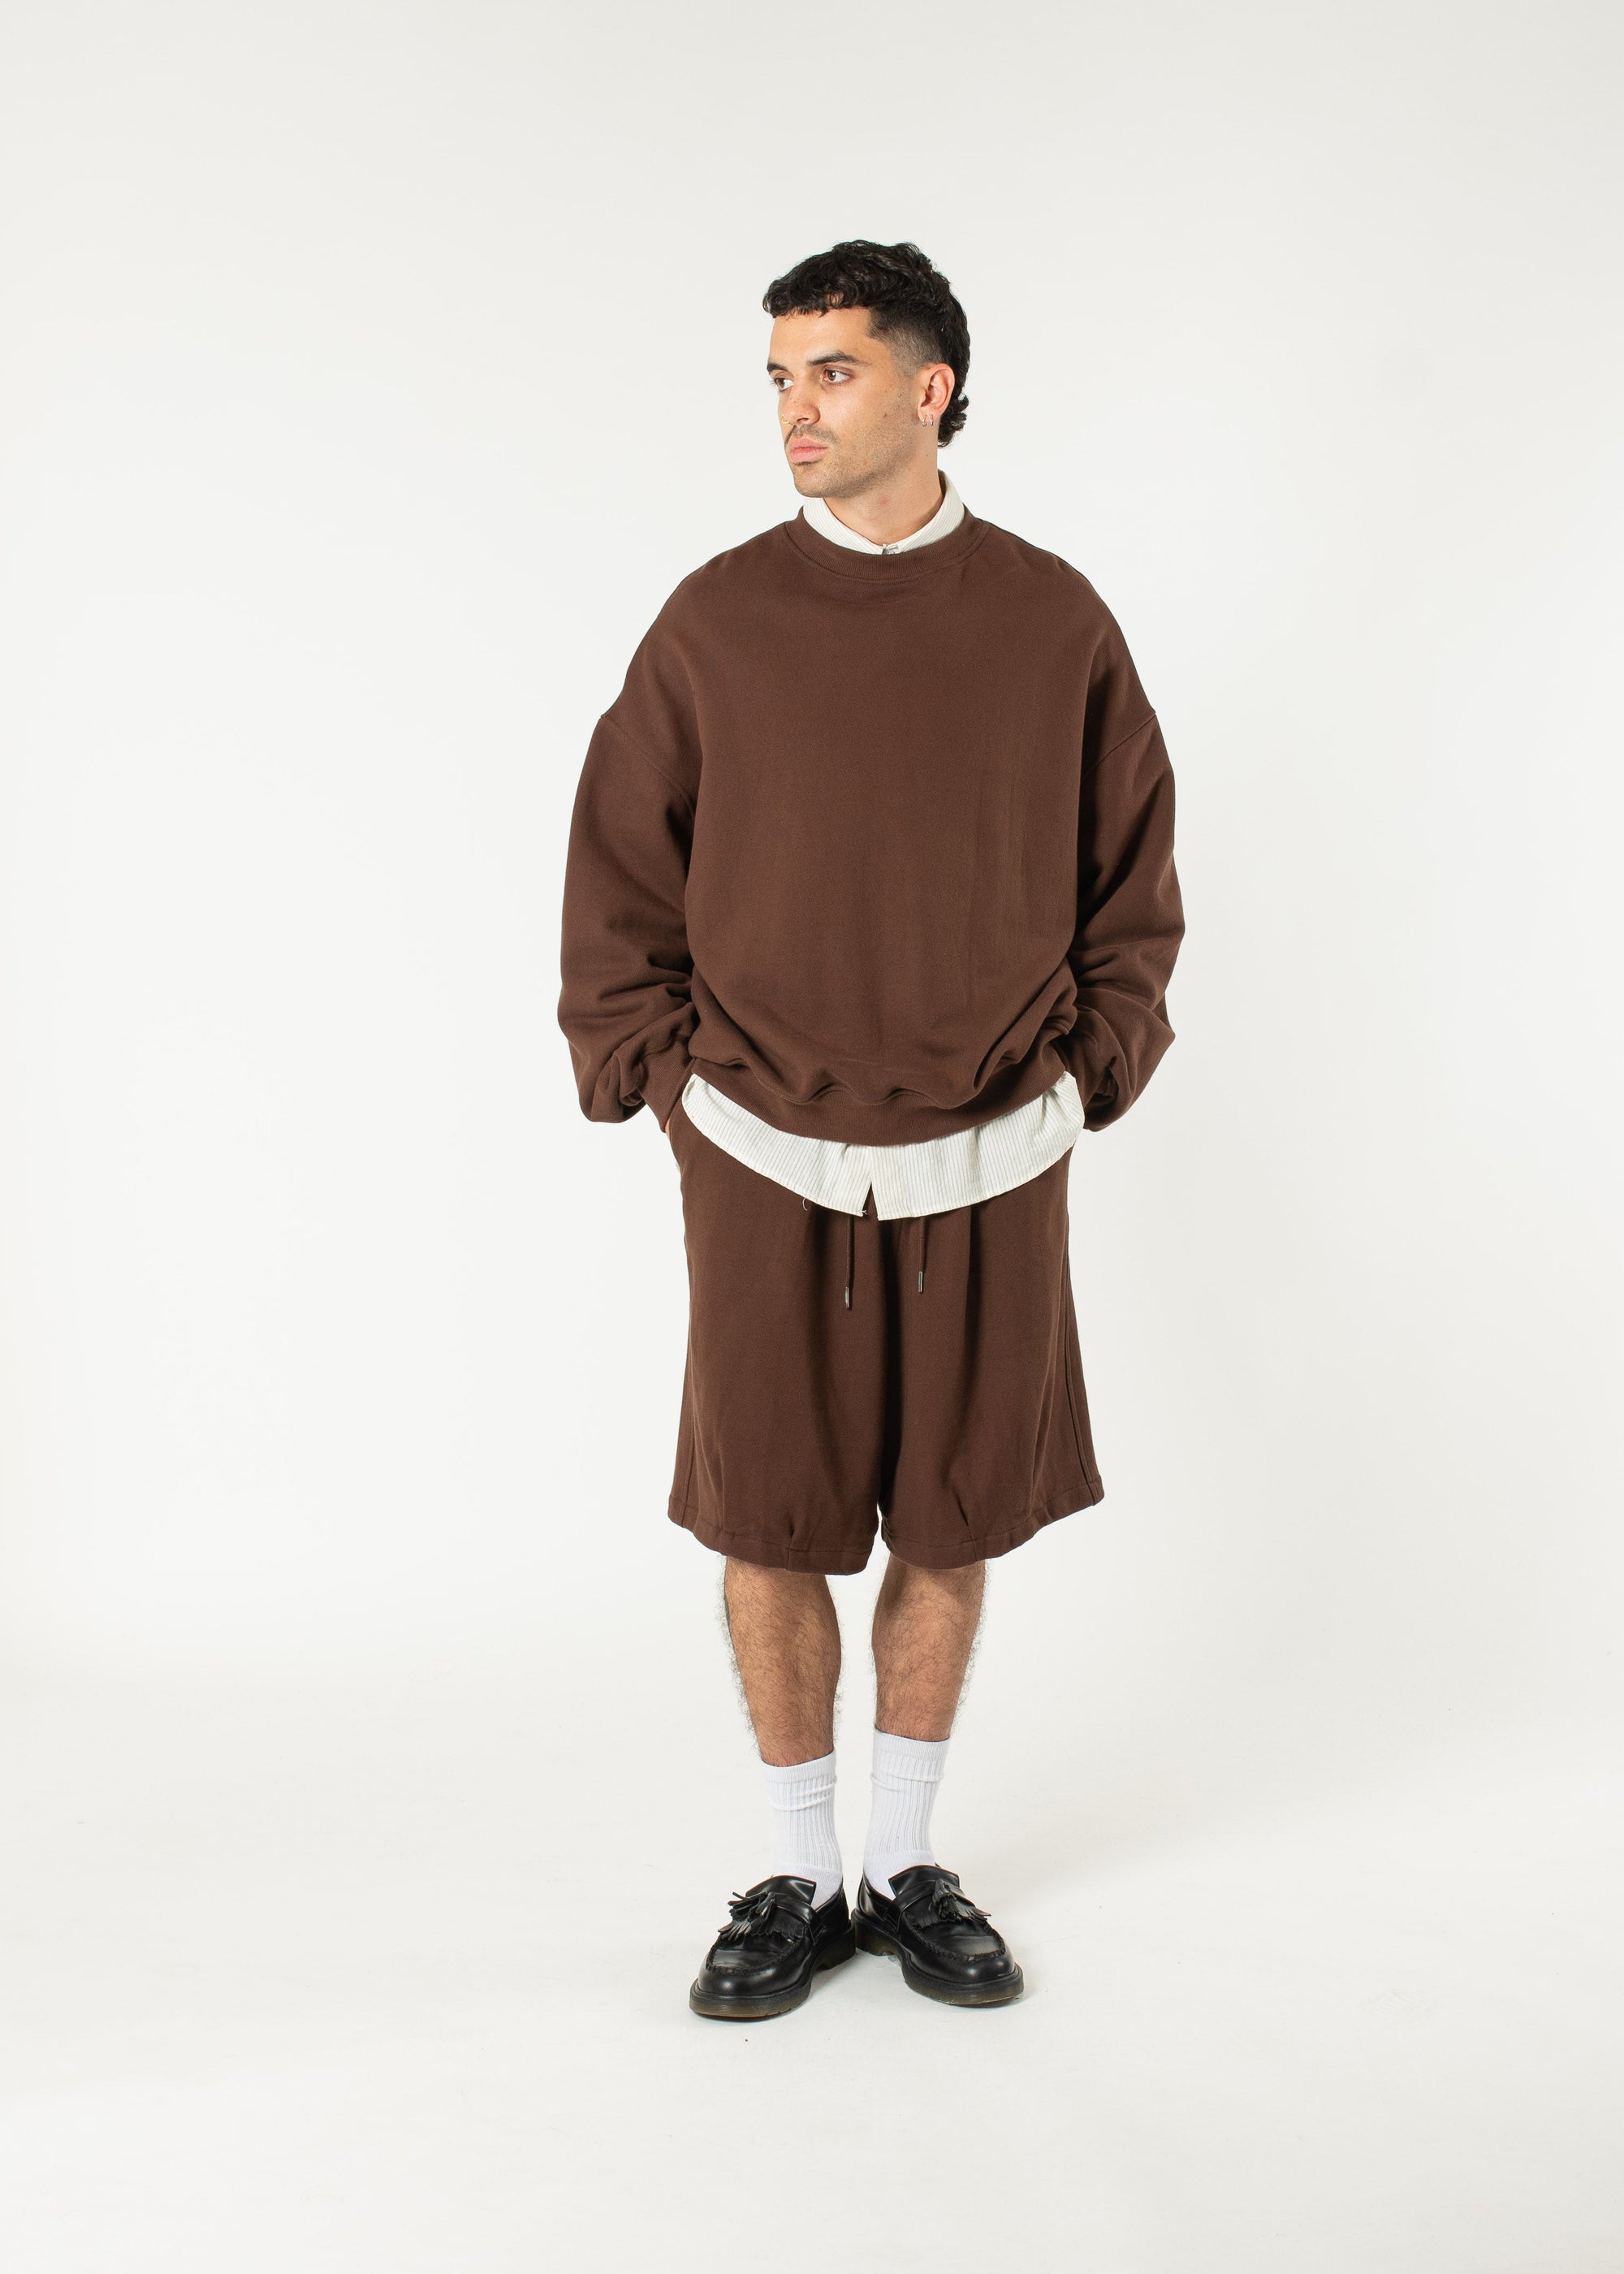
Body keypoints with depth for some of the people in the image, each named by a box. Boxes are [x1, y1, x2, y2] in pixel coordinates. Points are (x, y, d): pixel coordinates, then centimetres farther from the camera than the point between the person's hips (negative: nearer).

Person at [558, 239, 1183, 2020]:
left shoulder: (1053, 623, 0)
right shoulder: (717, 622, -2)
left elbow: (1132, 883, 9)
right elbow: (615, 884, 5)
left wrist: (1080, 1078, 3)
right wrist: (667, 1084, 1)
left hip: (986, 1171, 1)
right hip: (766, 1167, 0)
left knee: (951, 1528, 10)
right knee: (769, 1536, 6)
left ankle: (909, 1870, 28)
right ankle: (801, 1879, 25)